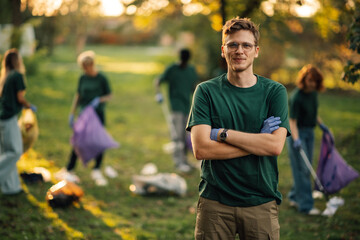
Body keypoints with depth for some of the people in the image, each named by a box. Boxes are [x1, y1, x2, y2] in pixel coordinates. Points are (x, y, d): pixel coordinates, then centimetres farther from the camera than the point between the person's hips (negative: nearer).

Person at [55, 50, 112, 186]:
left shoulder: (101, 79, -6)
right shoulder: (83, 78, 3)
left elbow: (109, 96, 0)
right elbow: (78, 96, 10)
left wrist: (99, 100, -20)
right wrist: (72, 113, 7)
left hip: (98, 114, -2)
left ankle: (96, 171, 16)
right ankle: (69, 170, 7)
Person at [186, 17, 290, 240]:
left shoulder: (275, 92, 4)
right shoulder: (206, 91, 2)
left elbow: (275, 145, -9)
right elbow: (201, 149, -10)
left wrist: (223, 134, -11)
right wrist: (257, 141, -10)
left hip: (262, 203, 1)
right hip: (214, 203, 0)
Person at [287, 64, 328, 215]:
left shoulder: (313, 93, 3)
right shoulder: (296, 97, -21)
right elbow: (292, 121, -22)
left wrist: (321, 125, 22)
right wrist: (296, 139, -33)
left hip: (309, 132, 8)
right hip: (298, 133, -8)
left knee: (306, 168, 12)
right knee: (302, 169, -7)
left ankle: (294, 197, 24)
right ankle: (306, 205, -5)